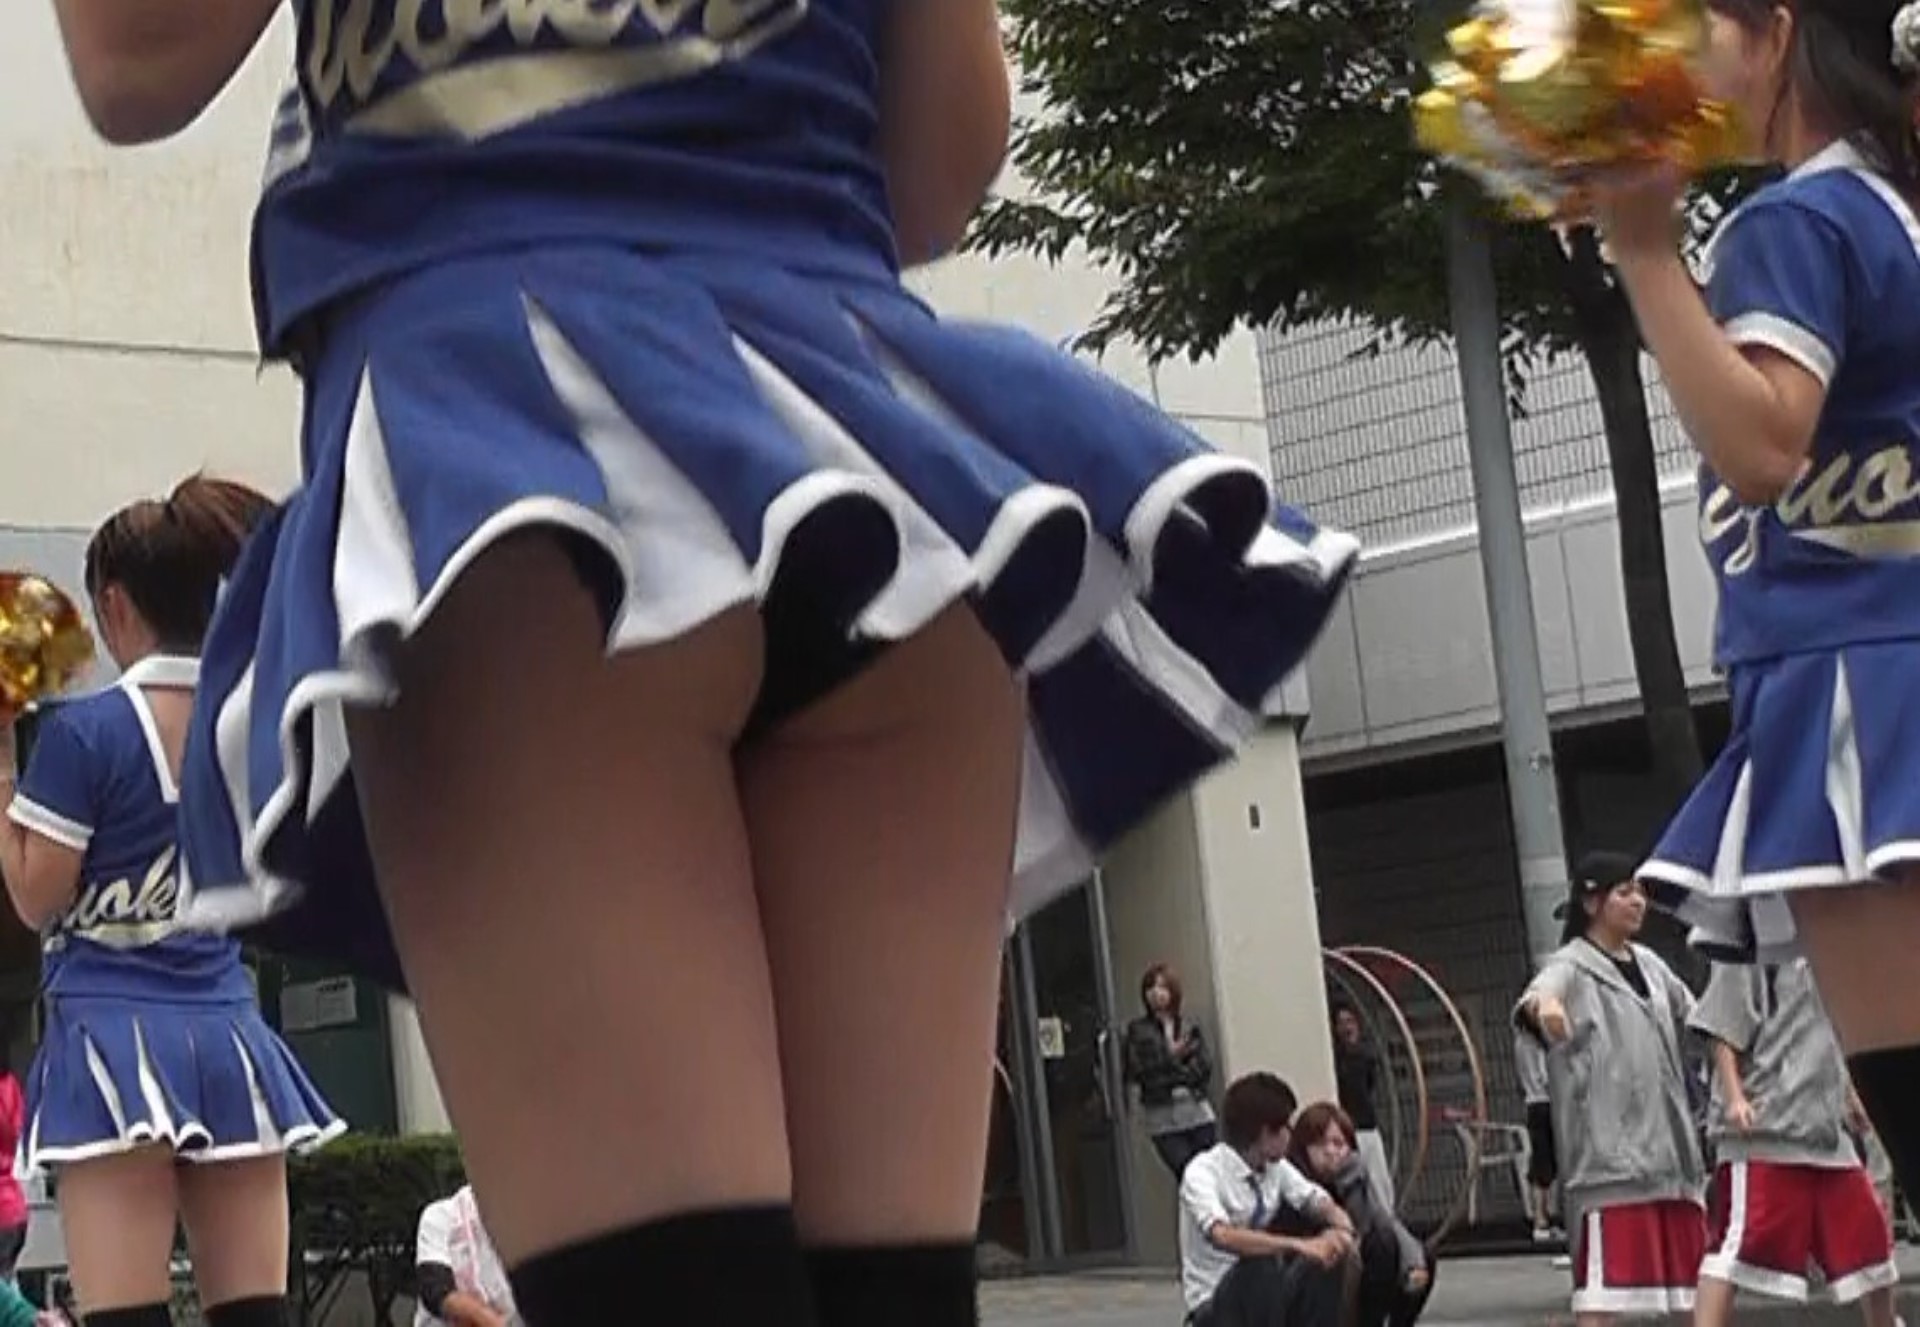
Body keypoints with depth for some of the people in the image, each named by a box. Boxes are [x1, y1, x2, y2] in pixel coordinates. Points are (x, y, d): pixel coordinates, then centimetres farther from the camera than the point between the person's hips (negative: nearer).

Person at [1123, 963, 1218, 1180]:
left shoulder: (1189, 1026, 9)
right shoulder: (1138, 1030, 4)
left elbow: (1204, 1068, 4)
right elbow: (1137, 1073, -3)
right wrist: (1171, 1056, -8)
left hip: (1198, 1112, 2)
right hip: (1163, 1120, -2)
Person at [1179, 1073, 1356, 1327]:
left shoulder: (1275, 1167, 2)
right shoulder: (1202, 1172, -19)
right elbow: (1223, 1236, -37)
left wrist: (1342, 1230, -21)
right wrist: (1298, 1245, -45)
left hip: (1266, 1296, 6)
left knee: (1329, 1258, -19)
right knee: (1260, 1265, -36)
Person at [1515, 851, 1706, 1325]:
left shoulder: (1649, 964, 16)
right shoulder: (1572, 966, -6)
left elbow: (1696, 1018, 31)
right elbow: (1537, 995, -29)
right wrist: (1542, 1004, -52)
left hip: (1666, 1141, 7)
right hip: (1607, 1147, -7)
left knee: (1690, 1265, 14)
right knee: (1604, 1277, -11)